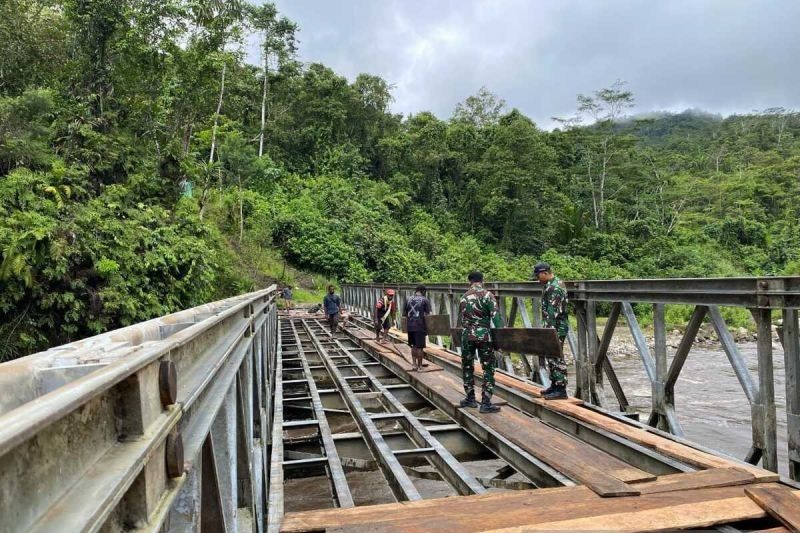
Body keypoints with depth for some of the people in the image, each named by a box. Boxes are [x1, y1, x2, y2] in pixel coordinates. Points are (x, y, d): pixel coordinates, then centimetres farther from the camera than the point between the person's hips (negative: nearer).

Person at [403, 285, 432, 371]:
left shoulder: (408, 300, 9)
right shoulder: (425, 300, -3)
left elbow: (404, 314, 11)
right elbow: (427, 315, -7)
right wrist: (427, 328, 2)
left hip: (410, 326, 5)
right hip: (420, 326, -5)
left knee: (413, 346, 18)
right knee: (420, 347, 3)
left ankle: (414, 364, 22)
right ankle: (419, 366, 10)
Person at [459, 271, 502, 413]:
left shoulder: (464, 297, 8)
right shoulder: (487, 295, -6)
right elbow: (495, 316, -12)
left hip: (467, 335, 4)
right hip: (484, 335, -4)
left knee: (467, 367, 15)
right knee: (488, 368, 2)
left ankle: (470, 398, 22)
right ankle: (486, 402, 0)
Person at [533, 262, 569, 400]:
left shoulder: (554, 288, -19)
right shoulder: (553, 284, 15)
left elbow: (553, 312, -23)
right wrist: (548, 329, 23)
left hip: (557, 328, -10)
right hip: (556, 327, 10)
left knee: (557, 358, -6)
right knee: (551, 357, 15)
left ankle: (561, 390, -1)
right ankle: (554, 385, 24)